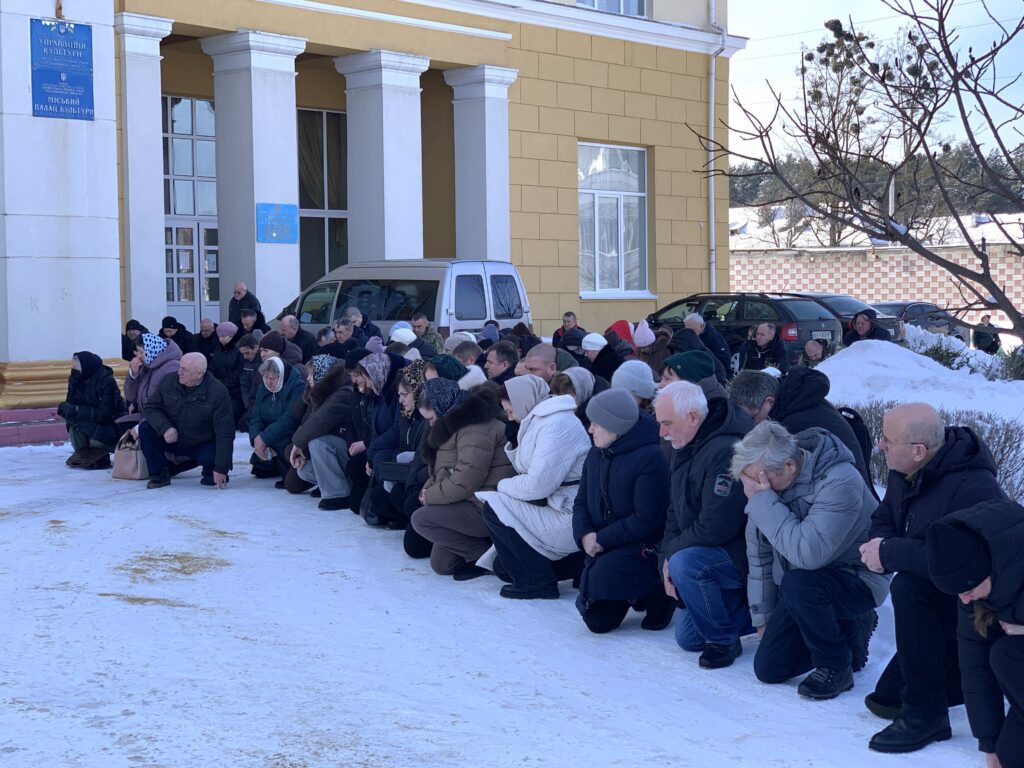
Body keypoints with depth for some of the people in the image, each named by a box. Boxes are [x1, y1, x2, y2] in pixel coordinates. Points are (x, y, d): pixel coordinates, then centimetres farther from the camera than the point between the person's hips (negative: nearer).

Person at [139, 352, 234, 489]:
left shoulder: (218, 392, -21)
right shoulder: (169, 381, -8)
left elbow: (225, 433, -22)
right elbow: (151, 408, -4)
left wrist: (221, 468, -27)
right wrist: (165, 427, -27)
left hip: (202, 445, -3)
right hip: (172, 440, 3)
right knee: (145, 429, -19)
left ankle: (214, 475, 6)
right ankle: (159, 475, -5)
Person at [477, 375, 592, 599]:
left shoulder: (557, 424, -19)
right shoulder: (539, 421, 14)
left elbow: (537, 484, -23)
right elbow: (526, 470, 16)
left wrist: (503, 486, -6)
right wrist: (513, 443, 3)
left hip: (570, 519, -10)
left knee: (494, 509, -11)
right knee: (502, 566, 14)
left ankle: (536, 581, -7)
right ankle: (577, 564, 15)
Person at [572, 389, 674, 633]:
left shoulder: (650, 458, -19)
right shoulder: (596, 454, 8)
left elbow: (646, 520, -22)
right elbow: (581, 502, 9)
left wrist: (602, 539, -20)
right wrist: (585, 535, -11)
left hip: (644, 548, -8)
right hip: (602, 548, 8)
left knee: (602, 575, -34)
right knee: (597, 621, 3)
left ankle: (658, 596, -7)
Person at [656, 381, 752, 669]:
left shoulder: (726, 451, -27)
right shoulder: (685, 449, 5)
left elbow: (715, 528, -30)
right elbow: (676, 511, 11)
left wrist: (672, 551, -15)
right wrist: (667, 557, -4)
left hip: (745, 556, -10)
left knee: (686, 564, -35)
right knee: (687, 639, 12)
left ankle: (723, 641, -14)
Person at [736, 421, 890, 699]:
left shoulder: (840, 482, -29)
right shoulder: (766, 476, -7)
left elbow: (809, 553, -40)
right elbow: (758, 551, 3)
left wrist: (763, 501, -35)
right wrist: (762, 616, 6)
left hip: (857, 581, -7)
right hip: (799, 589, 7)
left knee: (798, 584, -36)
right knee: (768, 669, -1)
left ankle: (835, 667, -13)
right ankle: (847, 634, 21)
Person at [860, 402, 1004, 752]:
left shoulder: (972, 489, -32)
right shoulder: (906, 473, -5)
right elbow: (884, 519, 7)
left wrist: (890, 553, -34)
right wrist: (879, 545, -17)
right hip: (944, 599, 9)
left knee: (908, 585, -34)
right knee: (887, 698, 7)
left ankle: (925, 711, -23)